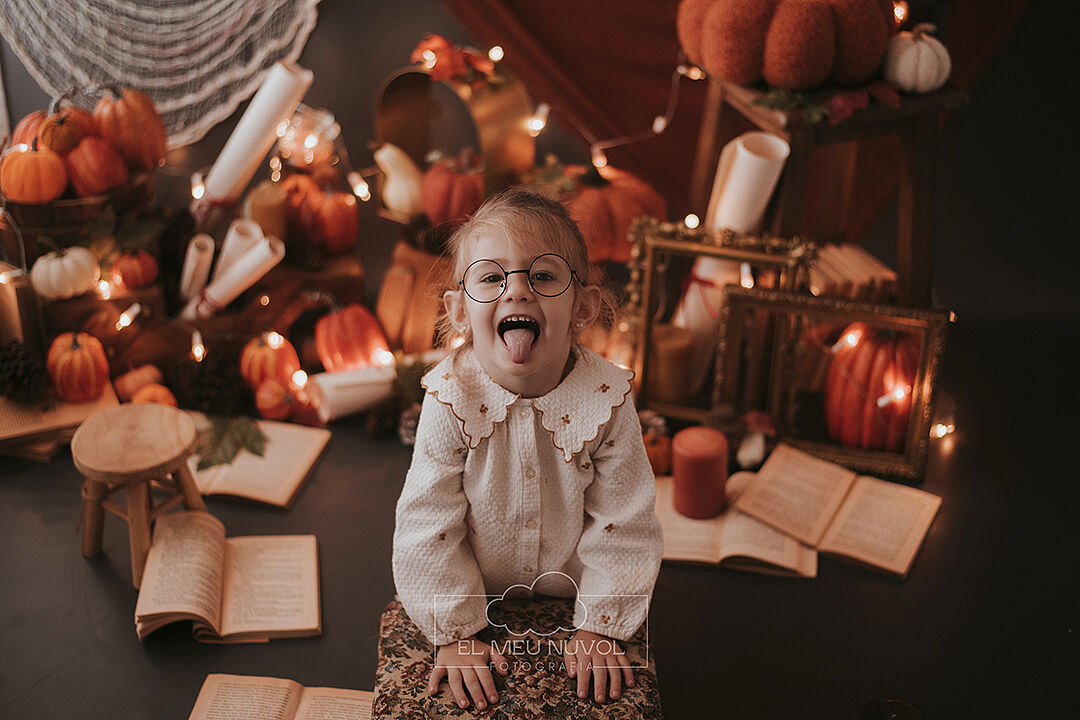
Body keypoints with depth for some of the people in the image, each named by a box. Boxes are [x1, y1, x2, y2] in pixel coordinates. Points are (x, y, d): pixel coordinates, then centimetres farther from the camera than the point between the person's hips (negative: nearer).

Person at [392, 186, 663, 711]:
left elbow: (623, 523, -15)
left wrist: (599, 627, -15)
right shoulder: (451, 400, -24)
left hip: (569, 599, 0)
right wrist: (454, 634, -17)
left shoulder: (606, 399, -23)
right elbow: (427, 527, -17)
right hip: (479, 601, 0)